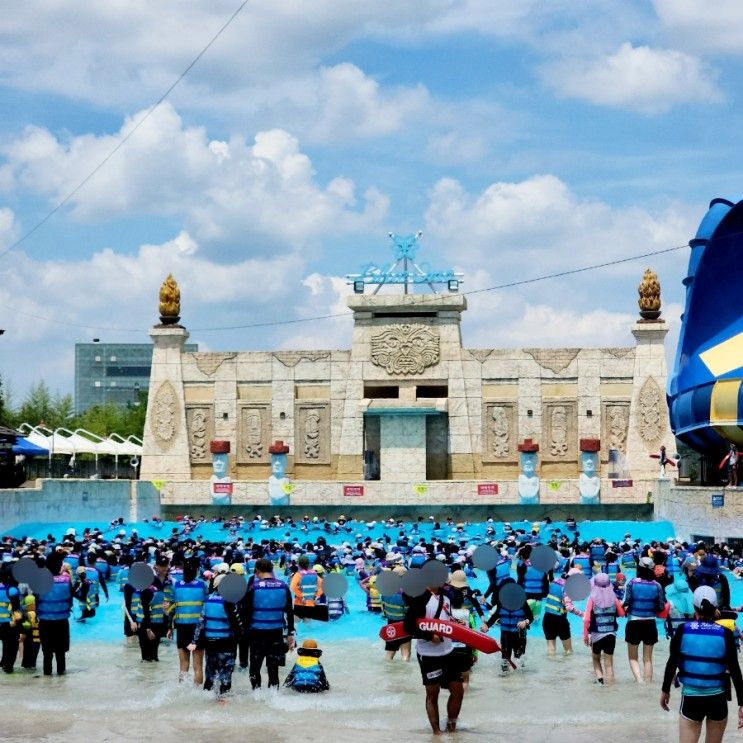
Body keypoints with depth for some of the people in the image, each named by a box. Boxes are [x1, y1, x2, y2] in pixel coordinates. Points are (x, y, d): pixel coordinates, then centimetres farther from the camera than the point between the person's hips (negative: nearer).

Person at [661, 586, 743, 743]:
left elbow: (672, 664, -1)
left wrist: (665, 690, 13)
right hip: (718, 699, 1)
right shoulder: (725, 634, -7)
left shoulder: (683, 630, -6)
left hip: (691, 698, 0)